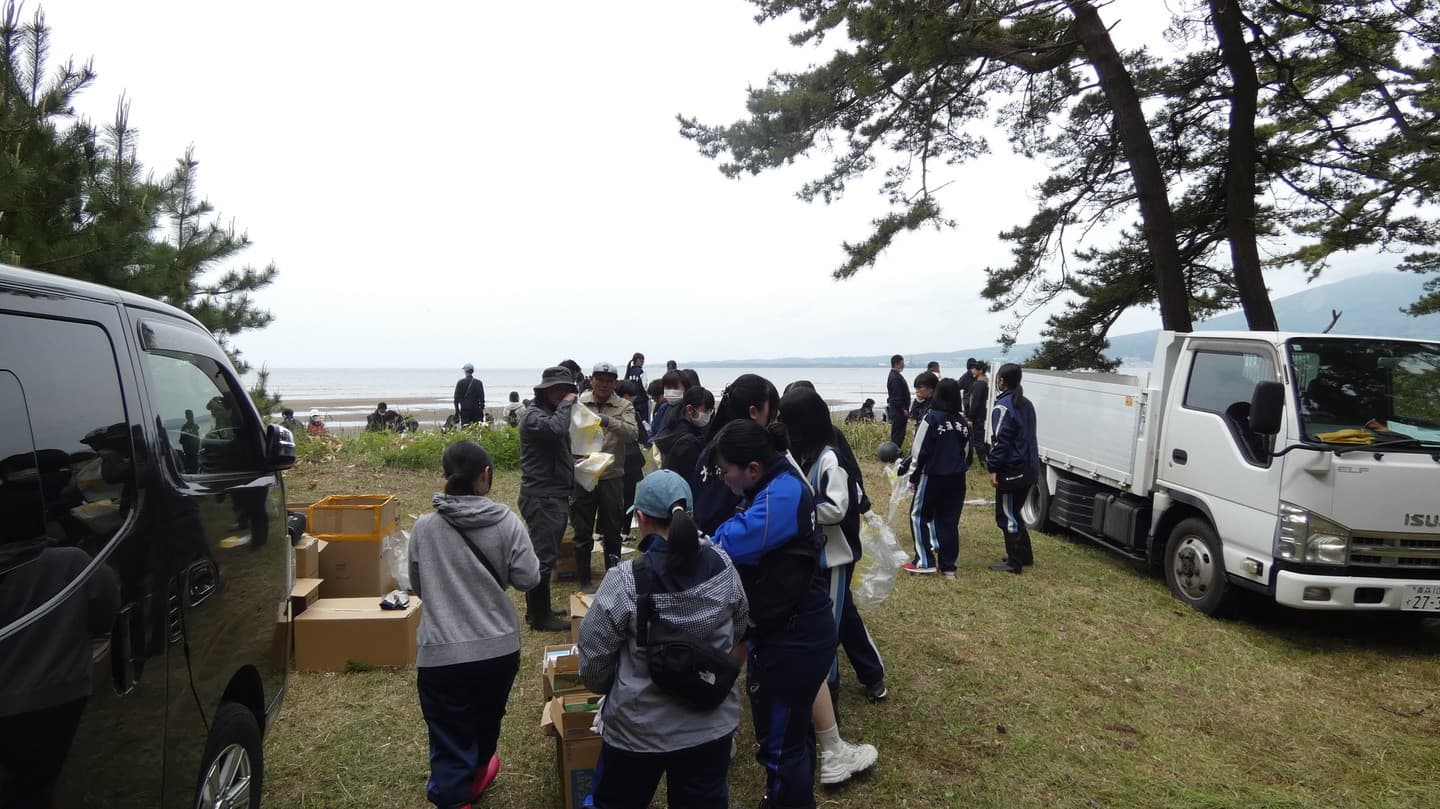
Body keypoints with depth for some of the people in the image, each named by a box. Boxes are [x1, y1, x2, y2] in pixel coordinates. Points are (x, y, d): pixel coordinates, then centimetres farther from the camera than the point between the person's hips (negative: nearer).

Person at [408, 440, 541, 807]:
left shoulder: (424, 527, -5)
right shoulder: (506, 522, -9)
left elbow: (416, 586, 7)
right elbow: (528, 579, -5)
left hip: (441, 654, -2)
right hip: (498, 648, 2)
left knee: (449, 739, 8)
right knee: (486, 719, 27)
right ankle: (474, 775, 52)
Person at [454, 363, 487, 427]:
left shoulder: (460, 382, -1)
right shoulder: (479, 383, 0)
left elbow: (456, 398, 2)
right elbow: (482, 398, 0)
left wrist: (457, 410, 9)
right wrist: (482, 409, 6)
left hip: (464, 410, 0)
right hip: (476, 410, 0)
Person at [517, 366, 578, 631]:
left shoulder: (553, 412, 19)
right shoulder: (533, 415, -12)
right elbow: (556, 429, -34)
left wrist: (574, 462, 9)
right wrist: (566, 404, -19)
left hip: (556, 495, 10)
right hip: (541, 497, -10)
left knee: (544, 554, 16)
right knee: (543, 556, -5)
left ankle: (535, 611, 27)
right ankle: (540, 617, 4)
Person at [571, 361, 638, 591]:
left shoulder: (624, 407, 1)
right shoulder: (578, 404, 1)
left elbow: (633, 434, -15)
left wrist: (609, 421, -31)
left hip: (612, 477, 0)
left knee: (612, 531, 12)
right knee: (582, 531, 9)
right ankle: (583, 580, 23)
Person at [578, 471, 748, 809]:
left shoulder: (625, 582, -24)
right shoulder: (723, 566, -11)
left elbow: (593, 658, -13)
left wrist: (608, 690, 9)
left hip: (640, 730, -3)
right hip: (713, 724, 3)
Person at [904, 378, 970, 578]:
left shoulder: (932, 418, -13)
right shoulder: (962, 422, 5)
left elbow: (920, 451, -12)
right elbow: (966, 452, 13)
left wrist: (913, 477, -3)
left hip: (933, 477, -6)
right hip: (957, 479, 6)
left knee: (919, 516, 9)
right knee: (949, 521, 10)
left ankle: (925, 561, 6)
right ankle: (948, 566, 13)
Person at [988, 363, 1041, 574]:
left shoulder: (1003, 407, -14)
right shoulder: (1026, 404, 12)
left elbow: (1000, 440, -18)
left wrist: (993, 468, -16)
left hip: (1011, 470, -9)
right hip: (1028, 468, 9)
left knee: (1007, 516, 0)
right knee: (1014, 513, 20)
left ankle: (1014, 563, 4)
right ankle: (1024, 555, 28)